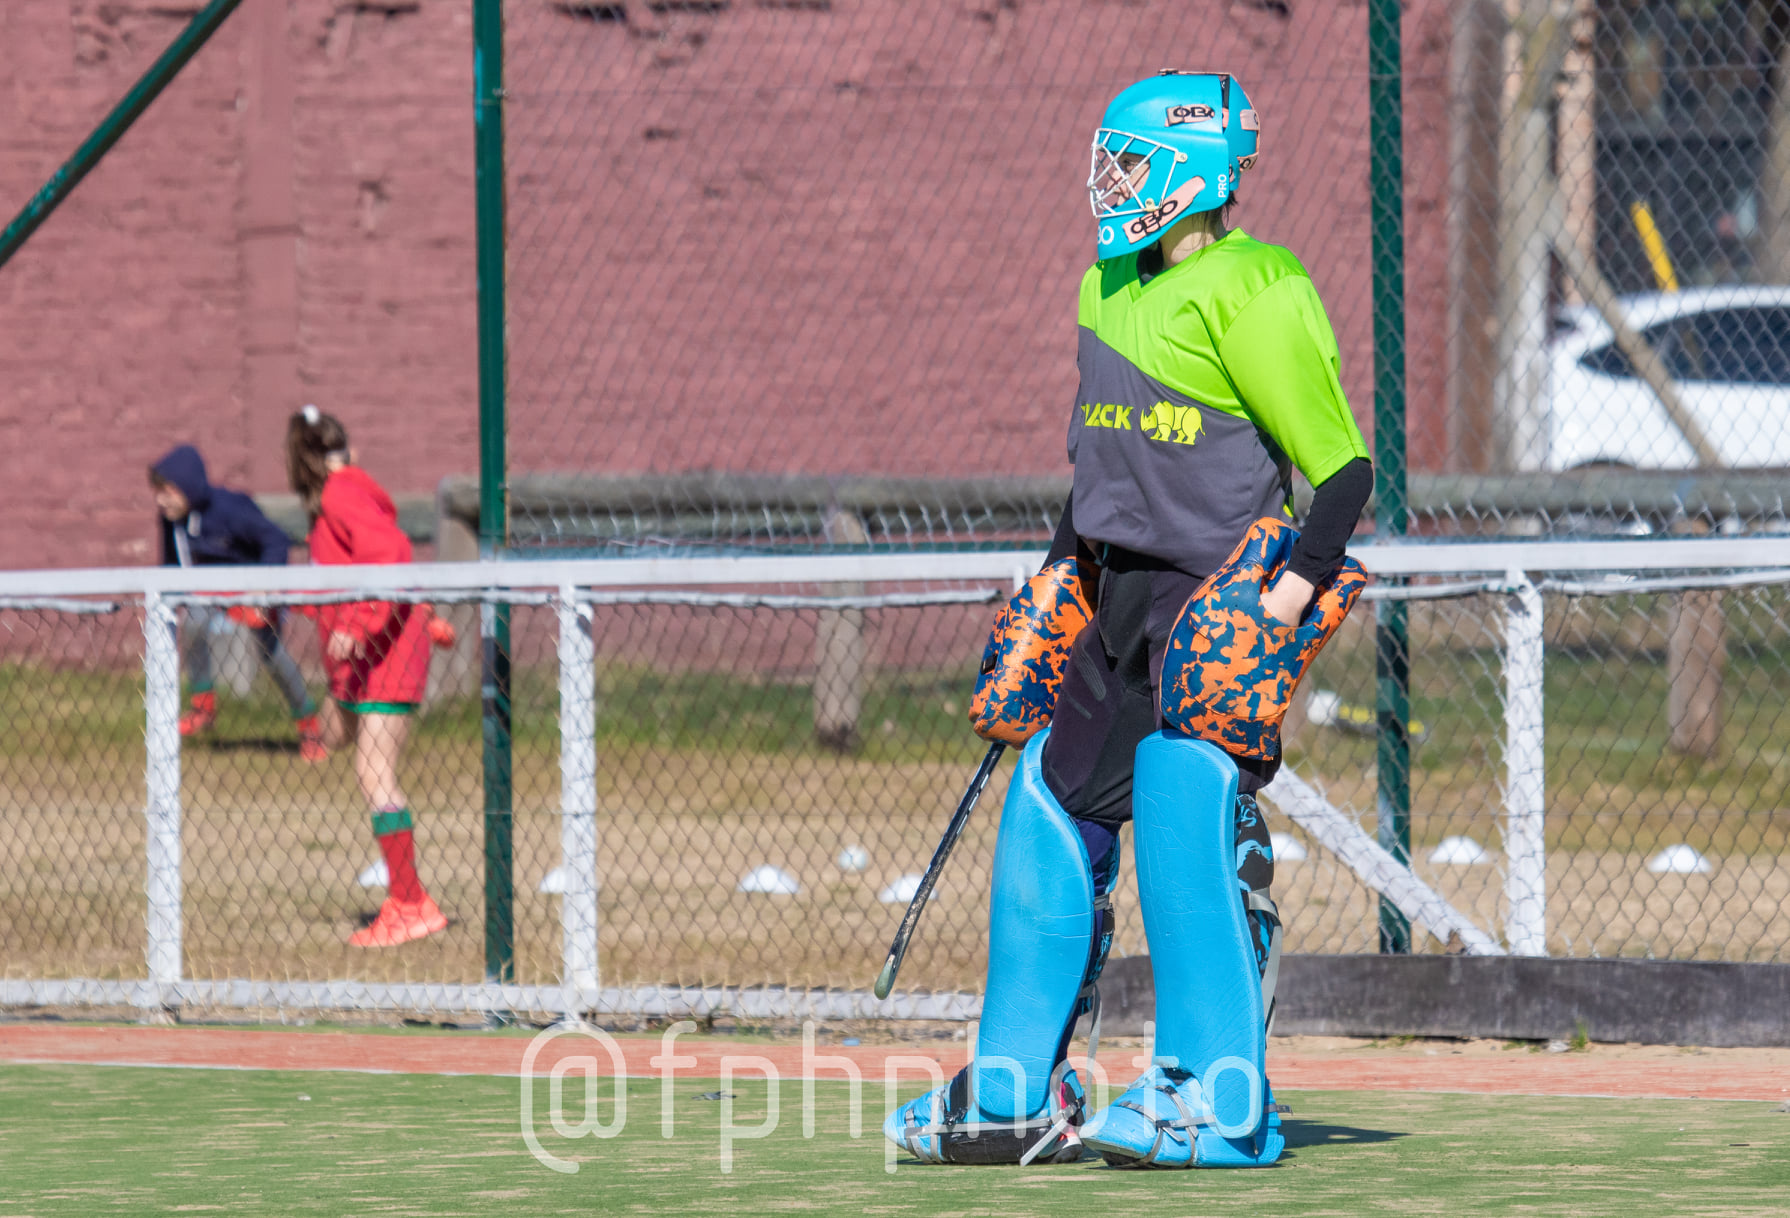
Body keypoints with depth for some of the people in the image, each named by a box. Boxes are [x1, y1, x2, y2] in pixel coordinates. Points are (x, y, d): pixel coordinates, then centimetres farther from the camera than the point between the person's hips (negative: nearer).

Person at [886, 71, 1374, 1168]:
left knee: (1188, 811, -19)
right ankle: (1018, 1093, 16)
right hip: (1119, 604, 9)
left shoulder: (1252, 292, -11)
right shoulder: (1107, 289, 17)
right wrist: (1056, 581, 23)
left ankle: (1220, 1108, -16)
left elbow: (1344, 465, -14)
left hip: (1223, 601, -9)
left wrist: (1302, 583, -25)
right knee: (1050, 814, 8)